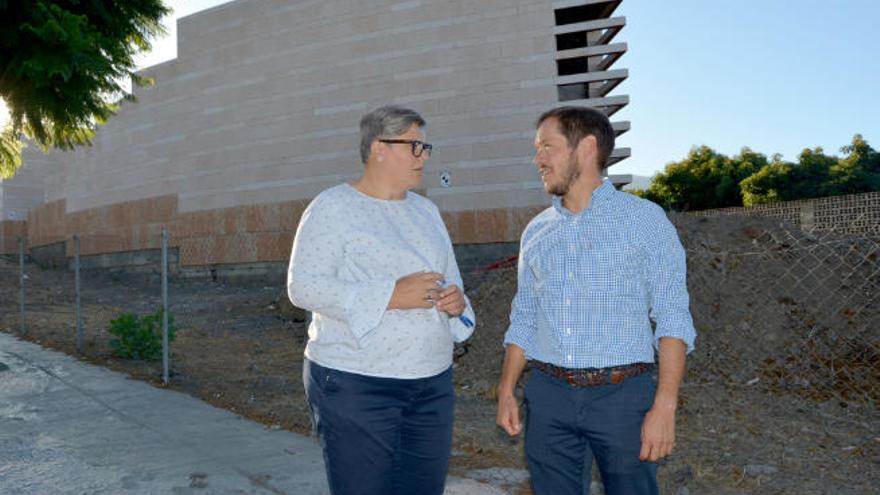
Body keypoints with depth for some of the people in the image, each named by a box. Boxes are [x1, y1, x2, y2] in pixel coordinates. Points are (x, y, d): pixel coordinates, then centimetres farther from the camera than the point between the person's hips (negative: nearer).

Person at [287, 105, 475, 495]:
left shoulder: (425, 210, 14)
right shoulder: (333, 208, -7)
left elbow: (450, 278, 22)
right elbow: (303, 286, -15)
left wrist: (456, 300, -4)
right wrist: (390, 295, -23)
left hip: (432, 382, 6)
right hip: (354, 384, -6)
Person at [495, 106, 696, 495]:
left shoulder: (644, 219, -3)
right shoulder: (536, 231, 10)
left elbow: (673, 318, -7)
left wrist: (665, 405, -14)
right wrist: (506, 389, 7)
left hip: (622, 395, -3)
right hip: (548, 397, 4)